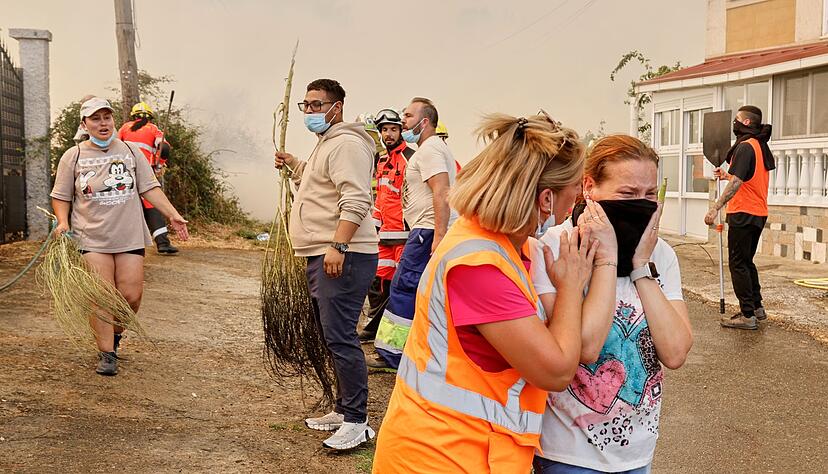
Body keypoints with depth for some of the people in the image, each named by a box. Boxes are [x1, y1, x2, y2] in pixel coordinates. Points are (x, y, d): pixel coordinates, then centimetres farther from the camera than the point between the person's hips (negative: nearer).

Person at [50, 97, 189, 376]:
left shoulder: (130, 151, 8)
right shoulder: (73, 156, 4)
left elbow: (150, 189, 7)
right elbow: (61, 197, 9)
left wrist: (172, 215, -2)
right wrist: (63, 222, -9)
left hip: (130, 237, 2)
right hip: (92, 238, -1)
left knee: (131, 296, -2)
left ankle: (115, 334, 27)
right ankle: (107, 353, 6)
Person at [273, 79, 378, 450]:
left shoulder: (345, 144, -11)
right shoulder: (324, 144, 23)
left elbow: (356, 201, -22)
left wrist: (338, 246, -29)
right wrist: (294, 165, 27)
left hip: (342, 257, -11)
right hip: (323, 256, 11)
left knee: (340, 337, -12)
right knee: (334, 337, 15)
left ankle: (357, 422, -5)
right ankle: (343, 410, 25)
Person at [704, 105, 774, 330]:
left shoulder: (745, 147, -15)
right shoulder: (761, 146, 15)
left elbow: (737, 183, -26)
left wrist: (715, 208, -29)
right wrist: (726, 175, 23)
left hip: (743, 214, -10)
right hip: (759, 214, 10)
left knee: (738, 264, -4)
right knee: (747, 261, 19)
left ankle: (747, 315, -3)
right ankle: (757, 307, 25)